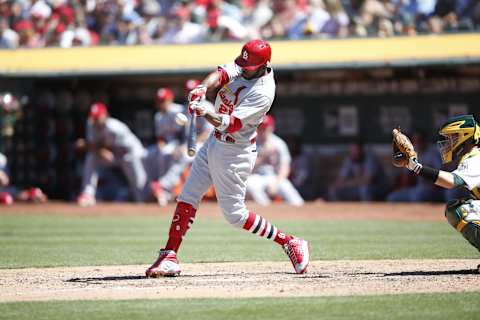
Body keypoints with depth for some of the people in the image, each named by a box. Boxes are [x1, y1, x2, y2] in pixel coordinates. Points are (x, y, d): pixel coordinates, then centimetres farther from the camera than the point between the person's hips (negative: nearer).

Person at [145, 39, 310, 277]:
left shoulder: (263, 92, -25)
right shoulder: (242, 67, -3)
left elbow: (232, 124, -33)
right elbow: (220, 75, -20)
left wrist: (206, 114, -50)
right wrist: (203, 89, -41)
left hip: (235, 152, -8)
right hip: (215, 142, 8)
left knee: (234, 213, -3)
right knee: (187, 197, 4)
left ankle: (290, 243, 8)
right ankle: (170, 257, 6)